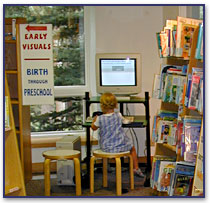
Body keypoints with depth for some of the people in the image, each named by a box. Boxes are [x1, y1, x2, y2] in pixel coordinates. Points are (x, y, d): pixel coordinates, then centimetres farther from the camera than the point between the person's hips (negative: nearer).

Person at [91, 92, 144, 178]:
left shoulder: (100, 119, -10)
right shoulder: (118, 115, -7)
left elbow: (93, 127, 8)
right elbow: (125, 121, 15)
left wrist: (94, 120, 29)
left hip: (106, 148, 0)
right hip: (121, 146, 0)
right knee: (132, 148, 28)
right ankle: (136, 168, 29)